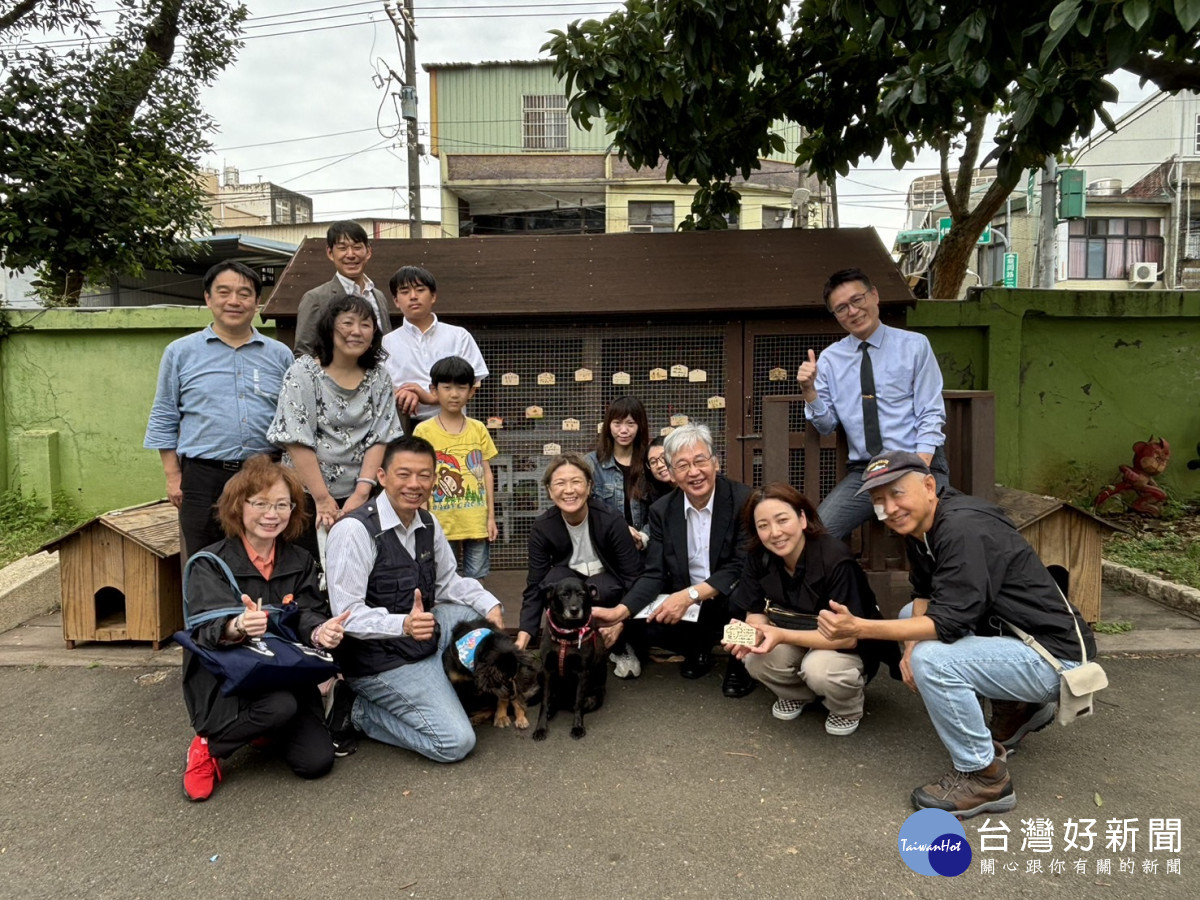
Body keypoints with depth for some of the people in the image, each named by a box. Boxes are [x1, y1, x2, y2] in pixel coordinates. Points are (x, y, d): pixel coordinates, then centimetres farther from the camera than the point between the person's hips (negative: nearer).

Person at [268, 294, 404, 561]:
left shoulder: (378, 378, 7)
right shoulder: (303, 373, -3)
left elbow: (379, 439, 1)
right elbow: (297, 442, -10)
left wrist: (361, 492, -9)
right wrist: (323, 499, -14)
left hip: (359, 499, 3)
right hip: (307, 497, -2)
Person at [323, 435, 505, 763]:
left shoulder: (428, 523, 2)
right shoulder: (355, 530, -22)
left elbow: (448, 582, 12)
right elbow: (348, 615, -24)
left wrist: (490, 605, -5)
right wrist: (403, 625, -40)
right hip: (380, 660, -8)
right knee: (456, 742, -13)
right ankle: (359, 712, 3)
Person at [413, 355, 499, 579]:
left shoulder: (478, 429, 4)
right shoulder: (424, 431, -4)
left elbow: (487, 474, 7)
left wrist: (491, 516, 4)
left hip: (477, 523, 2)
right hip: (441, 524, -2)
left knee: (477, 581, 11)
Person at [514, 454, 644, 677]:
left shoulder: (611, 520, -24)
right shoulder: (542, 527, -17)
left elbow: (634, 576, -21)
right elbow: (535, 586, -16)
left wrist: (619, 622, -33)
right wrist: (523, 636, -29)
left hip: (607, 586, -1)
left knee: (601, 589, -35)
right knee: (553, 581, -32)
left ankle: (621, 648, -7)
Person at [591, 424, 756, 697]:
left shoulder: (744, 501, -15)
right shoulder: (662, 511, -3)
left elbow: (742, 567, -19)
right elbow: (654, 574, -6)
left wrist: (690, 595, -30)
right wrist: (619, 611, -24)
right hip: (684, 606, 4)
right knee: (637, 627, -17)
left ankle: (741, 660, -2)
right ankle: (698, 647, 15)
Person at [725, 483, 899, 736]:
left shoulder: (835, 558, -30)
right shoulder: (758, 556, -15)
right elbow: (756, 612, -7)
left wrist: (782, 636, -37)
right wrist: (752, 633, -31)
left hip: (847, 648, -4)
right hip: (795, 642, 4)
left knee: (820, 668, -35)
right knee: (755, 660, -25)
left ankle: (848, 708, 1)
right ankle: (797, 694, 9)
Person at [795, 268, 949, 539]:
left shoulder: (914, 345, 4)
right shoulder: (830, 359, 10)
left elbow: (931, 415, 0)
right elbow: (826, 424, 10)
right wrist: (809, 391, -9)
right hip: (863, 471, 2)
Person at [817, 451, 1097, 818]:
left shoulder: (962, 529, -26)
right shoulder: (919, 525, 2)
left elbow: (948, 623, -29)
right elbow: (924, 595, 12)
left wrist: (859, 628, -34)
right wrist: (912, 645, -7)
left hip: (1054, 656, -10)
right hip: (1007, 632, 10)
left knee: (933, 661, -28)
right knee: (914, 621, 19)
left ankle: (984, 777, -6)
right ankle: (1017, 710, 23)